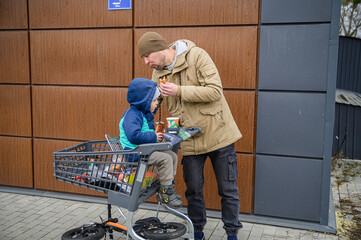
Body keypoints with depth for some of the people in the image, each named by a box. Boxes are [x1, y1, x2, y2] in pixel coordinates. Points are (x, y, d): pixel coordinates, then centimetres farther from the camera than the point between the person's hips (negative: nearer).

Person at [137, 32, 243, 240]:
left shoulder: (197, 55, -13)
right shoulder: (158, 74, 4)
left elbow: (215, 91, -22)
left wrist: (179, 91, -25)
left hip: (218, 134, -4)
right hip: (190, 141, 4)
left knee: (228, 189, 8)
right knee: (193, 190, 13)